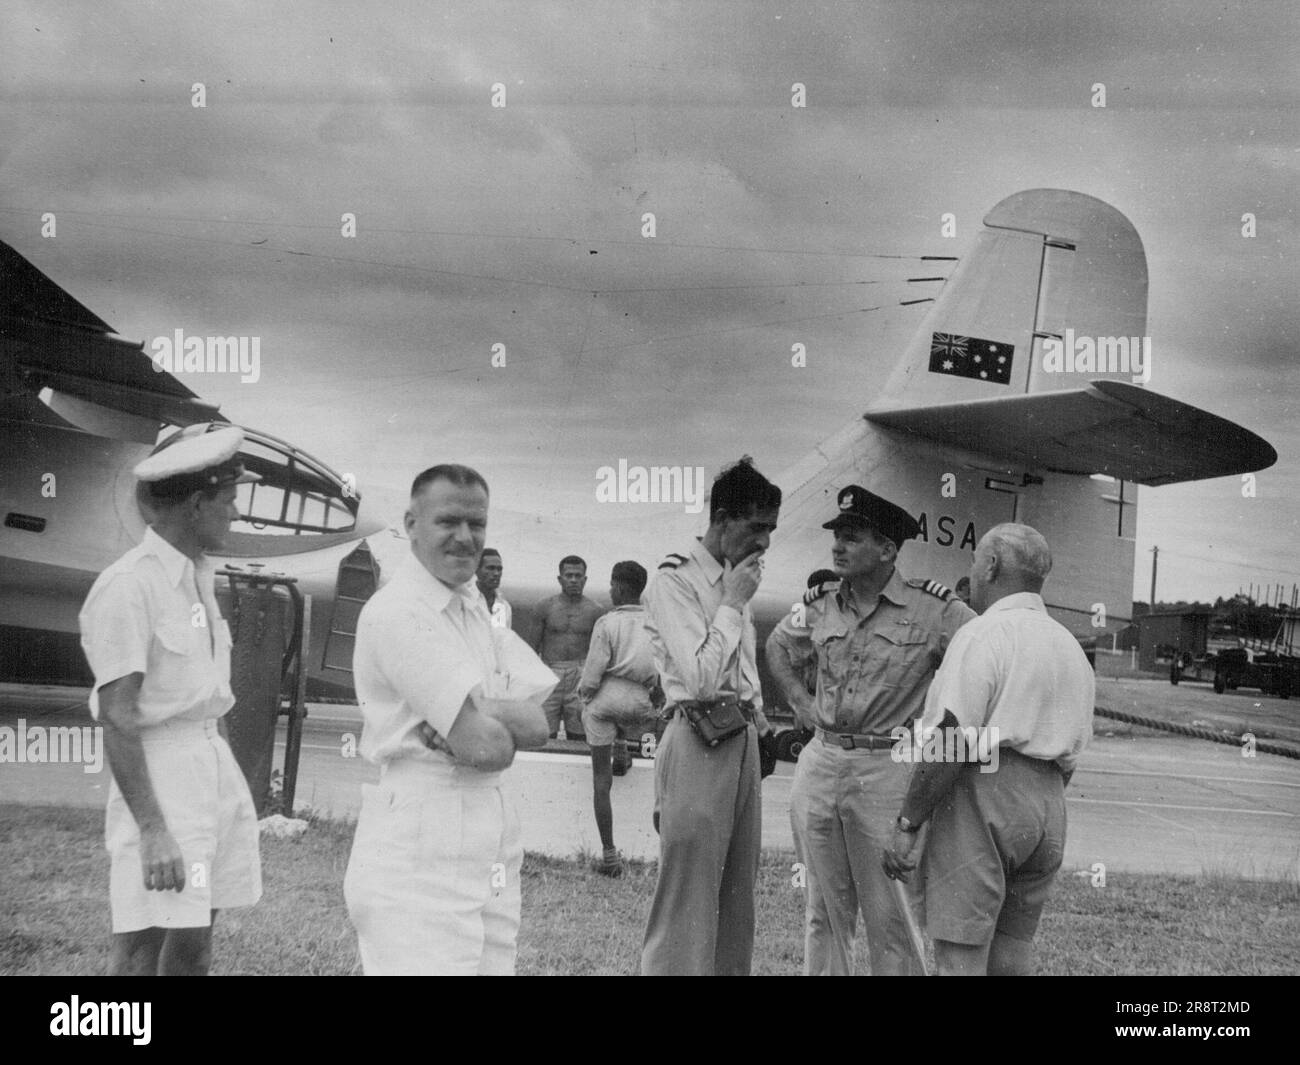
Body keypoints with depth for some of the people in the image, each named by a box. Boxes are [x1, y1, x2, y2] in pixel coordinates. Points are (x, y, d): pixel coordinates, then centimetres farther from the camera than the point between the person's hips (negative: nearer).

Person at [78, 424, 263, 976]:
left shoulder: (199, 577, 12)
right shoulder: (128, 586, -14)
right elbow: (117, 718, -17)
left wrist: (229, 797, 17)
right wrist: (152, 828, -22)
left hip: (216, 761, 8)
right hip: (159, 770, -8)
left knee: (194, 941, 12)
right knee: (142, 950, -6)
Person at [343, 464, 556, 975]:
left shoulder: (479, 609, 15)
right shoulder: (394, 611, -11)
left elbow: (545, 721, 2)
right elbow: (484, 746, -17)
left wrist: (481, 714, -14)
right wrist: (511, 722, 2)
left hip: (494, 850, 8)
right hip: (419, 851, -8)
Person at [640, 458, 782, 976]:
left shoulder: (734, 576, 14)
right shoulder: (673, 581, -12)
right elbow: (701, 677, -21)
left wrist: (762, 727, 21)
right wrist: (733, 603, -15)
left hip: (742, 739, 9)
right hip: (698, 744, -9)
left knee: (738, 896, 13)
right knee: (688, 898, -5)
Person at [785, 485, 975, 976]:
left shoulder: (935, 610, -8)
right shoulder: (823, 606, 8)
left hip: (887, 771, -5)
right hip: (820, 765, 5)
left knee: (890, 920, -1)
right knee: (827, 914, 12)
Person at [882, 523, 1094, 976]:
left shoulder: (983, 636, -10)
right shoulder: (1071, 647, 17)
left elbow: (951, 740, -19)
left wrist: (907, 825, -16)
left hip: (983, 801, -8)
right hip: (1048, 812, 8)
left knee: (960, 956, -7)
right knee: (1012, 957, 11)